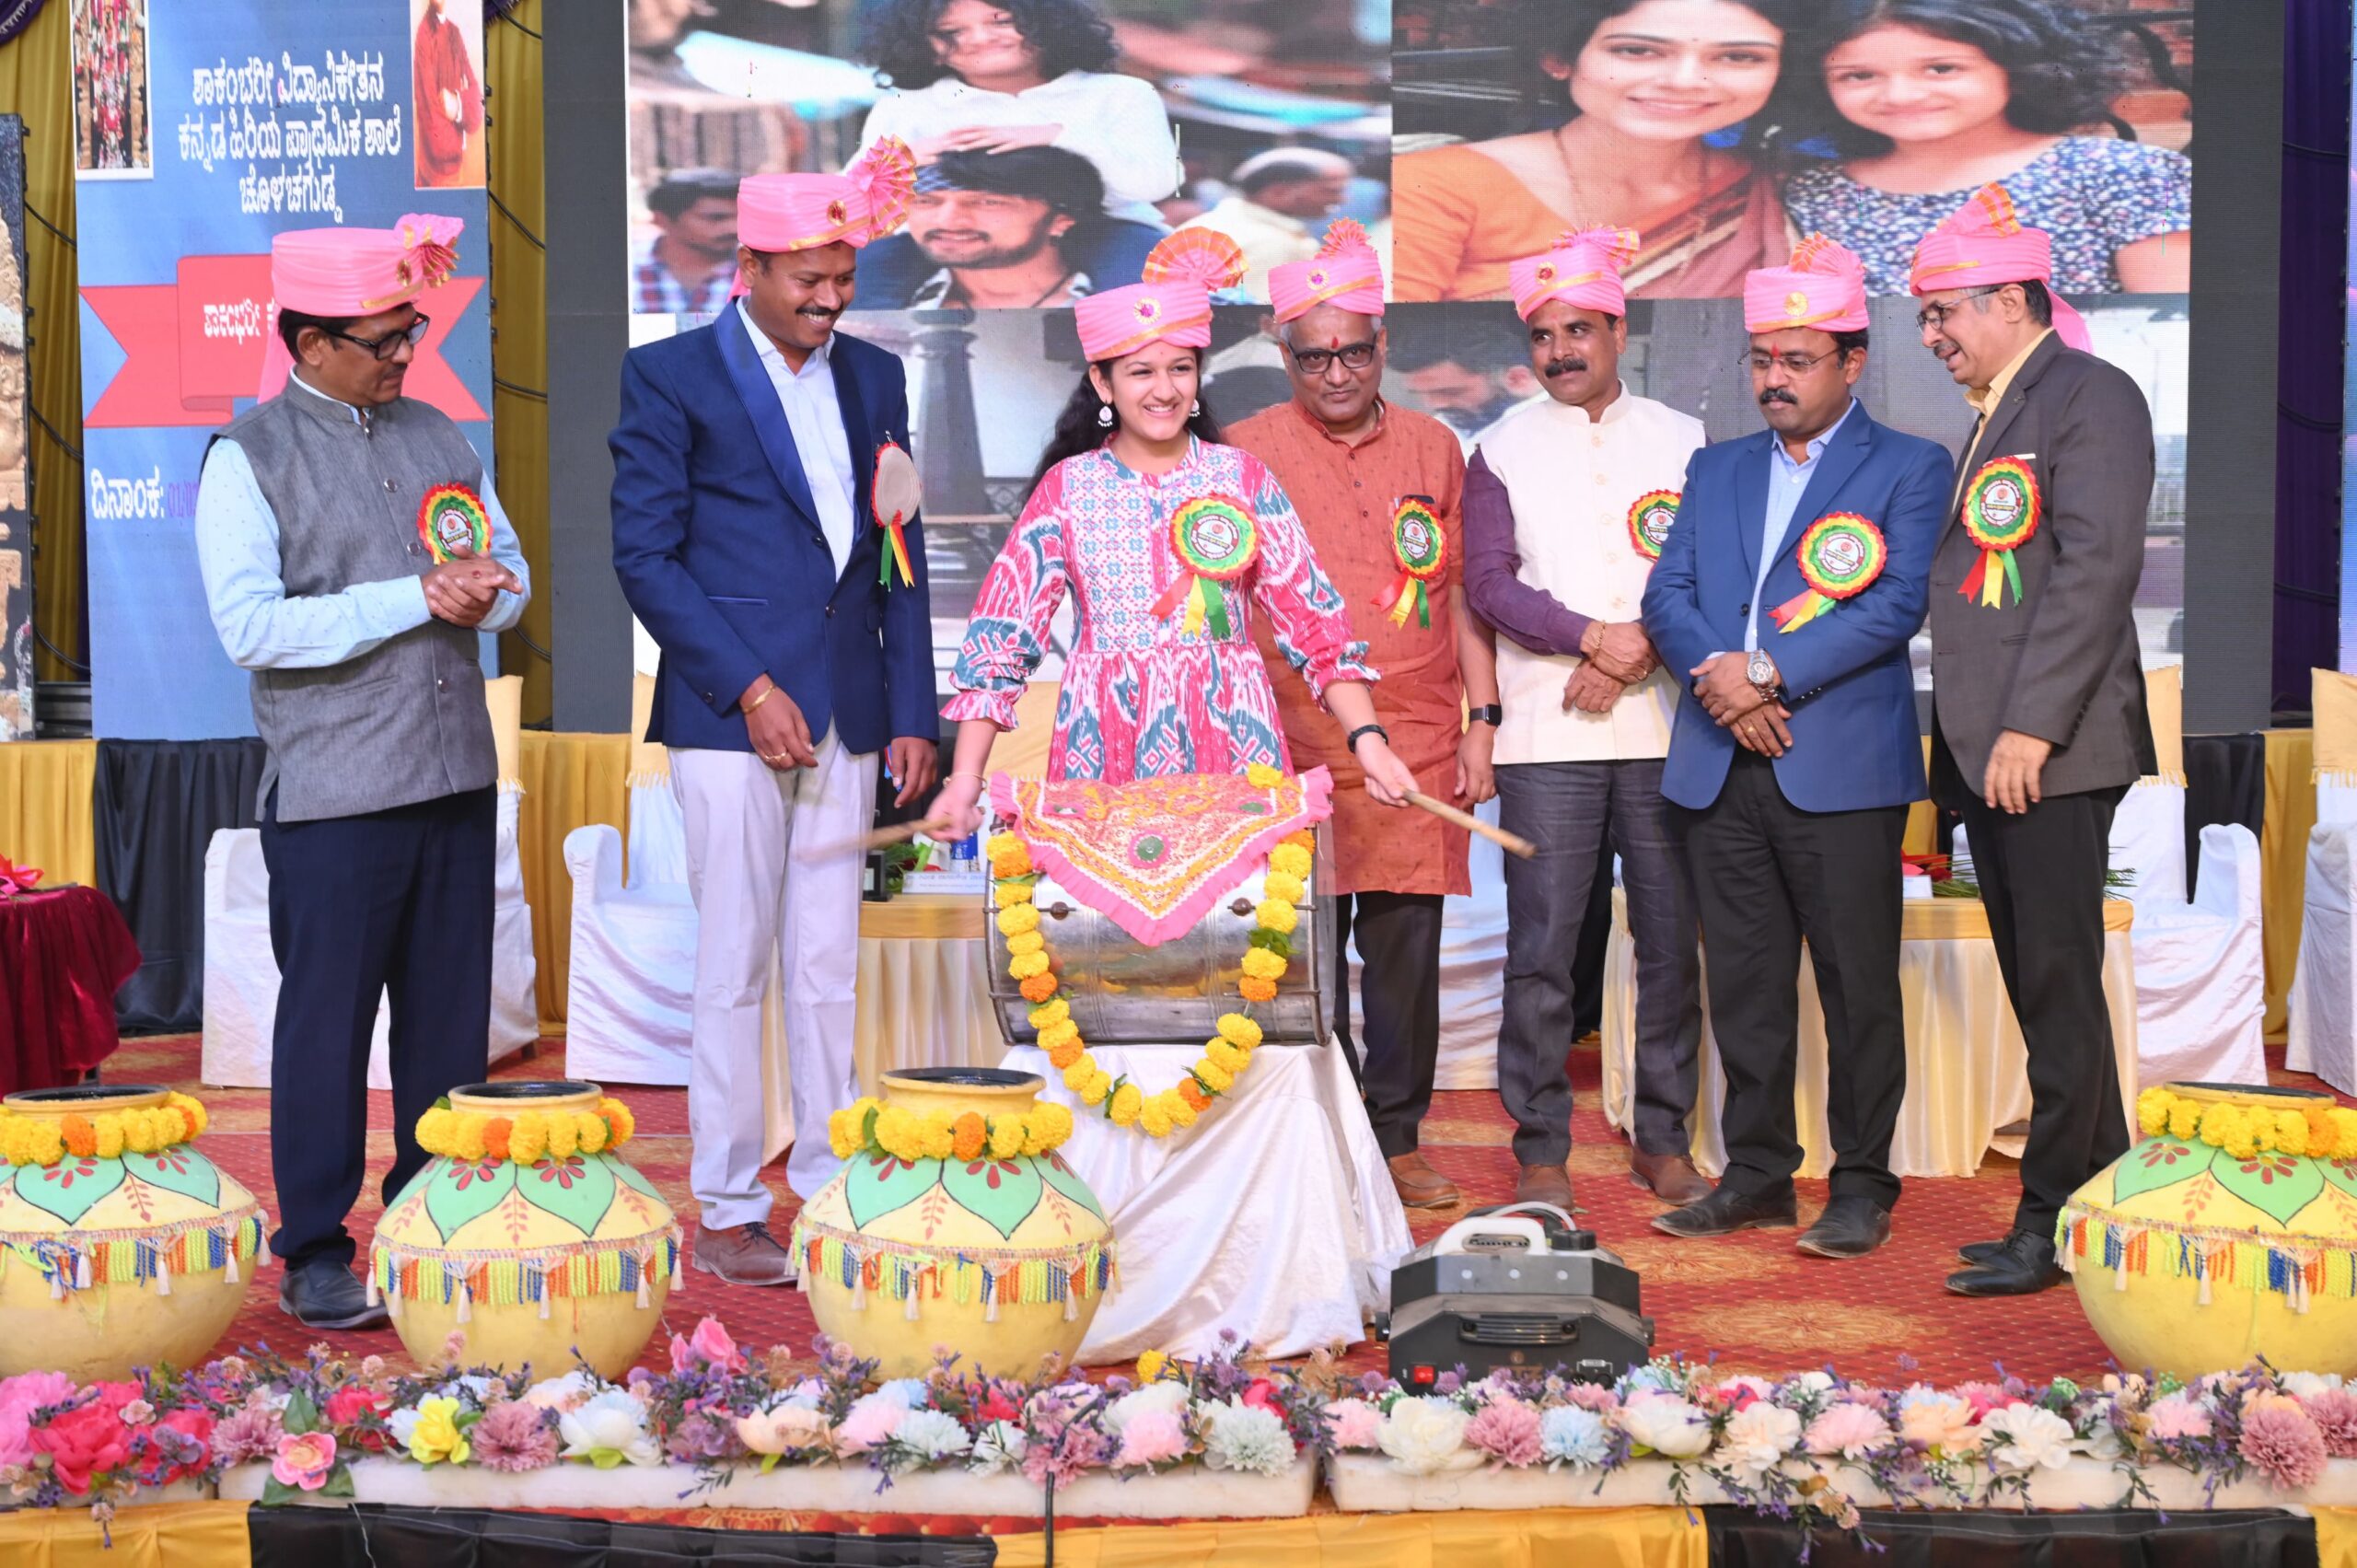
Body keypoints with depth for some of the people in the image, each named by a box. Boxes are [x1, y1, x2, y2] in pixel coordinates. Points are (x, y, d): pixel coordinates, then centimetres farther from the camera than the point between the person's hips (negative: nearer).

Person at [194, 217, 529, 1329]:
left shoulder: (437, 437, 14)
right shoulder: (247, 458, -3)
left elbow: (510, 566, 19)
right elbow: (251, 627, -14)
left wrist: (481, 597, -5)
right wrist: (416, 599, -15)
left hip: (456, 775, 5)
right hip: (332, 790, -5)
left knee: (451, 1014, 9)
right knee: (327, 1022, 1)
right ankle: (315, 1253, 12)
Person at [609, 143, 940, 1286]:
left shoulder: (872, 378, 13)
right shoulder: (670, 376, -1)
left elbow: (899, 557, 14)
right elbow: (644, 555, -5)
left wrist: (913, 711, 7)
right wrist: (746, 689, -12)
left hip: (846, 719, 4)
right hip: (730, 717, -4)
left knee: (830, 970, 9)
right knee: (734, 968, 0)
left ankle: (831, 1190, 19)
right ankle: (726, 1211, 10)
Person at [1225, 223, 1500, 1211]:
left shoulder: (1434, 449, 12)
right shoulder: (1247, 452, 5)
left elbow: (1462, 593, 14)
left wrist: (1481, 719, 7)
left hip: (1419, 745, 2)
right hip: (1295, 750, -2)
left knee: (1406, 950, 3)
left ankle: (1396, 1140, 15)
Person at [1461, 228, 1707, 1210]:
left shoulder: (1683, 442, 11)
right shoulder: (1504, 449, 10)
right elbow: (1489, 585, 1)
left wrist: (1634, 657, -9)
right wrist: (1595, 636, -12)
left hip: (1664, 730, 1)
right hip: (1545, 735, -1)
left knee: (1673, 942, 4)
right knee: (1541, 949, -3)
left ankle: (1663, 1140, 16)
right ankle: (1540, 1150, 7)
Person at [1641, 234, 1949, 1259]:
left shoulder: (1909, 469, 3)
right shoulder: (1716, 469, 19)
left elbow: (1895, 607, -9)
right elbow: (1667, 595, 10)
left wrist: (1769, 670, -15)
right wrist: (1716, 673, -10)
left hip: (1842, 770, -4)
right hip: (1721, 770, 5)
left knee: (1856, 982, 0)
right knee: (1743, 982, 9)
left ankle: (1863, 1184, 11)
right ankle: (1757, 1174, 19)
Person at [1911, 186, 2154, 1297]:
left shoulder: (2090, 395, -7)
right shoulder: (1994, 414, 21)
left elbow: (2095, 568, -16)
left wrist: (2031, 725, -20)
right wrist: (1968, 741, 13)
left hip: (2050, 750, -9)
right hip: (1988, 751, 9)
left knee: (2058, 987, -4)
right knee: (2042, 988, 11)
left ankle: (2053, 1224, 4)